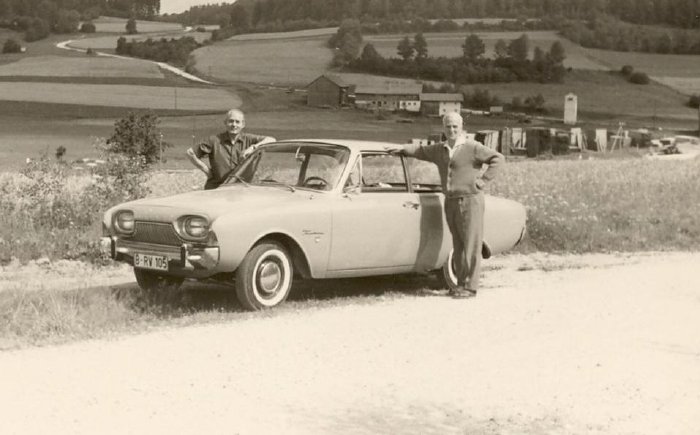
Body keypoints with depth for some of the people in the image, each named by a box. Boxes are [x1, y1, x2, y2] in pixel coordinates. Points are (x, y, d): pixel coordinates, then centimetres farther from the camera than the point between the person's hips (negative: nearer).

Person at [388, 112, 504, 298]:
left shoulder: (472, 147, -8)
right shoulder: (440, 149, 12)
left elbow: (498, 158, -10)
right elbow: (421, 150, 24)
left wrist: (483, 180, -12)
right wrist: (402, 148, 9)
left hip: (470, 201, -7)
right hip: (450, 201, 7)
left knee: (471, 246, -4)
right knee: (458, 246, 11)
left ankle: (470, 287, -3)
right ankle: (461, 283, 17)